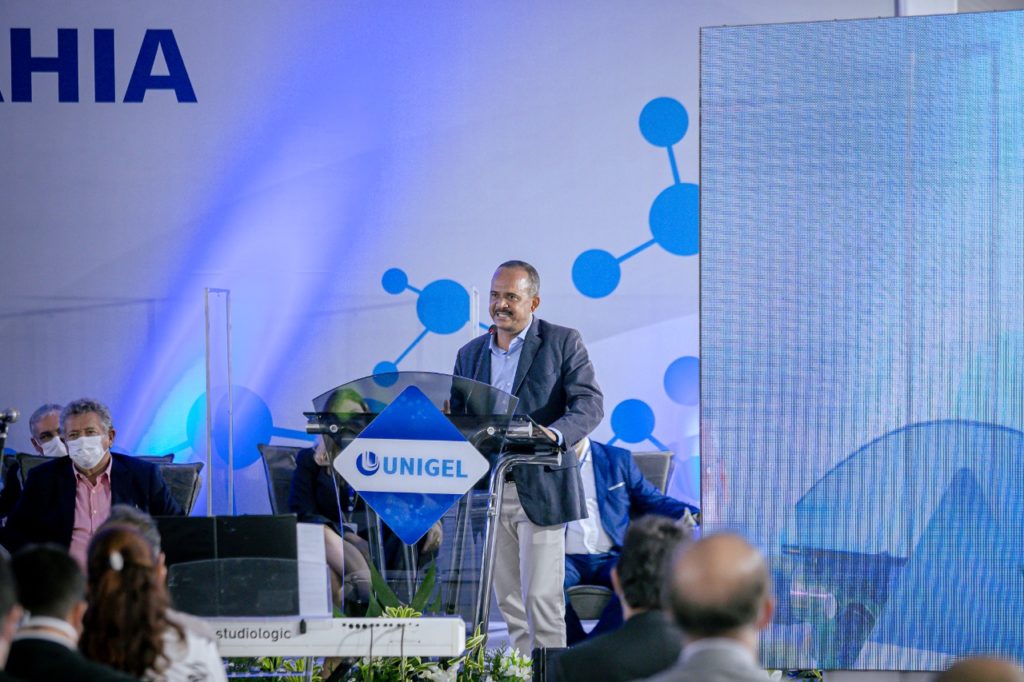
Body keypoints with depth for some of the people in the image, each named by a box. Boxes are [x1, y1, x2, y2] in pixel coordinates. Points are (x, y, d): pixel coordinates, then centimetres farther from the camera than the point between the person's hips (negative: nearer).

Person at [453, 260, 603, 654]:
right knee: (510, 601, 8)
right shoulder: (470, 355, 14)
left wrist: (555, 433, -31)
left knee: (541, 597, -9)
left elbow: (589, 404, -11)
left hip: (540, 488, -5)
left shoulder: (563, 342, 0)